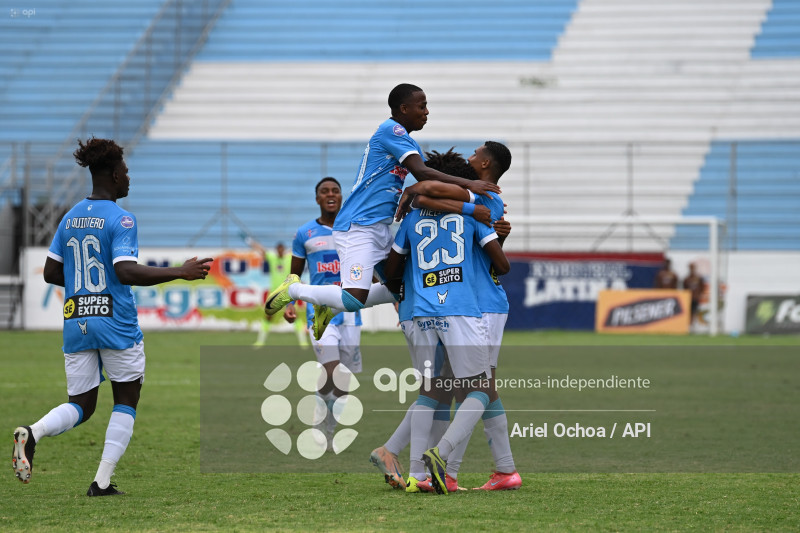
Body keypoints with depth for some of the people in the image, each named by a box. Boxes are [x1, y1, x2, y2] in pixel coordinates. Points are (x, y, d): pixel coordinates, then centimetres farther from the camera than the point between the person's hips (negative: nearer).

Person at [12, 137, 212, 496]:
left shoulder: (70, 218, 10)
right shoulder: (120, 220, -11)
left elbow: (51, 272, 12)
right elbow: (126, 271, -22)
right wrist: (180, 273, -20)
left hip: (75, 323, 6)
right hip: (117, 325, -6)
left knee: (80, 406, 11)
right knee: (126, 400, 11)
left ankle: (32, 433, -20)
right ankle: (102, 482, 4)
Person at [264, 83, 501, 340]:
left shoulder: (409, 143, 19)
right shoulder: (391, 130, -11)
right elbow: (422, 173, -20)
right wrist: (468, 184, -21)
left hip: (380, 229, 10)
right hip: (357, 227, -10)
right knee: (355, 300, -20)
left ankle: (331, 306, 22)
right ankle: (293, 289, 2)